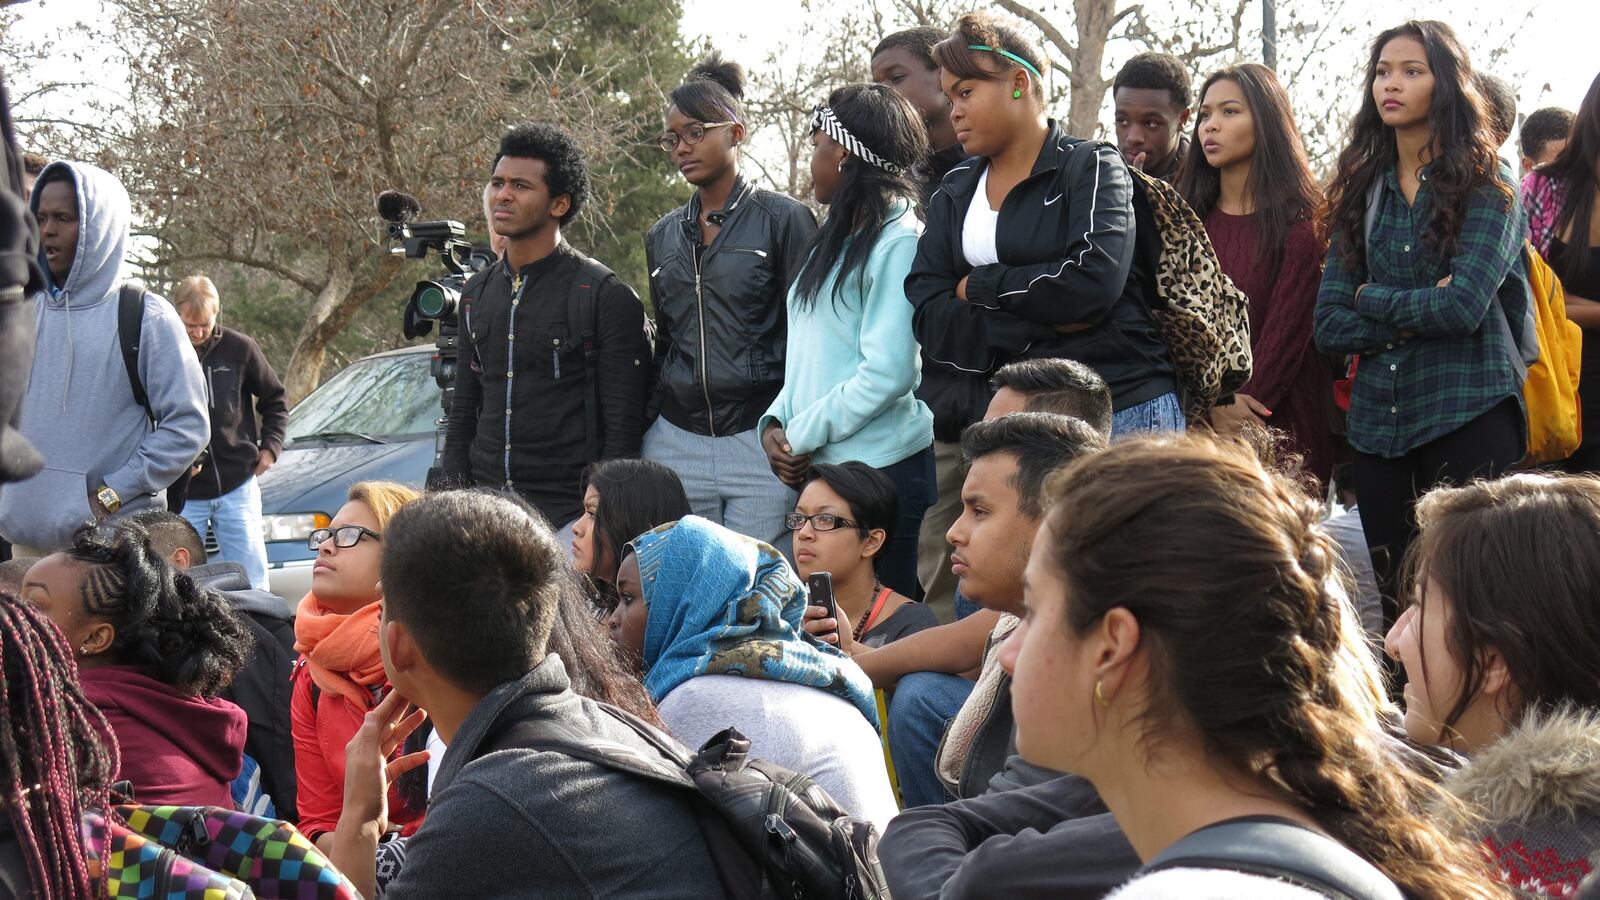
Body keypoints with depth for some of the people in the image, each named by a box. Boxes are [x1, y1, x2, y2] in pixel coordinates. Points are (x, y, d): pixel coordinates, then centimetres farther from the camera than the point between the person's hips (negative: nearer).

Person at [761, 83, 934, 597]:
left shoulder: (897, 241, -11)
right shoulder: (835, 239, 17)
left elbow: (888, 373, -18)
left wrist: (800, 436, -12)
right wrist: (775, 423, 3)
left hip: (879, 463, -8)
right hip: (819, 467, 9)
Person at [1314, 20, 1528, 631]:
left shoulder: (1486, 186, -2)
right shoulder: (1362, 193, 11)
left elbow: (1464, 306, -16)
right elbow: (1329, 326, 3)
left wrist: (1373, 298, -3)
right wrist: (1413, 318, -10)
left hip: (1468, 417, -5)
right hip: (1378, 421, 5)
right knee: (1396, 609, 8)